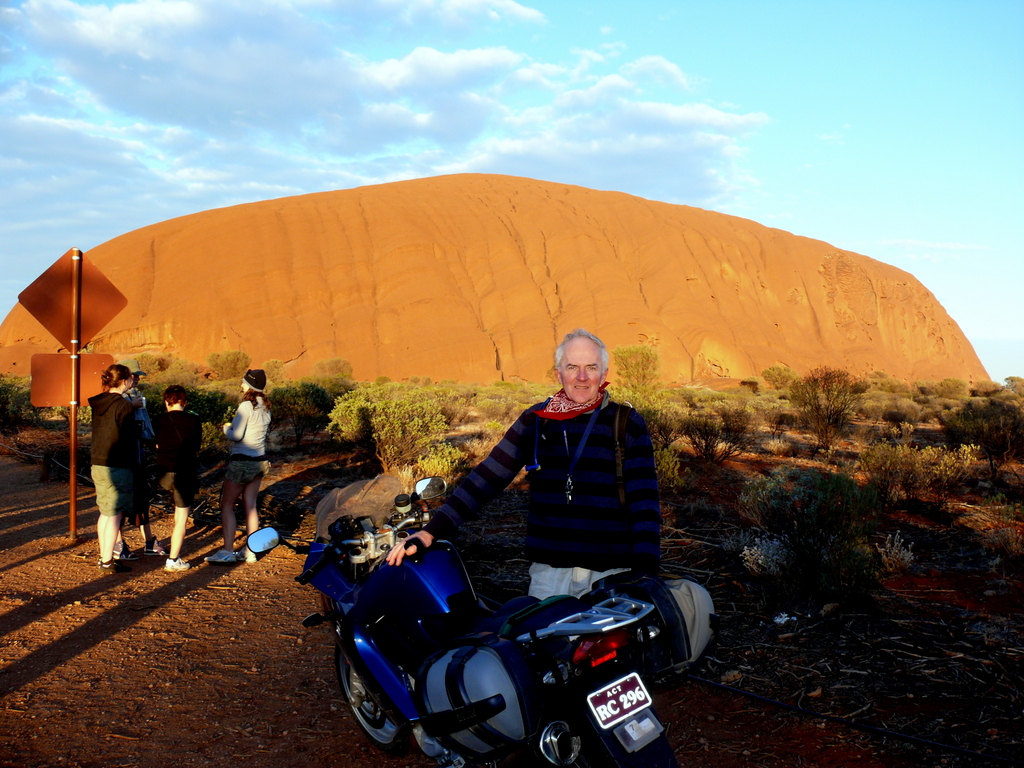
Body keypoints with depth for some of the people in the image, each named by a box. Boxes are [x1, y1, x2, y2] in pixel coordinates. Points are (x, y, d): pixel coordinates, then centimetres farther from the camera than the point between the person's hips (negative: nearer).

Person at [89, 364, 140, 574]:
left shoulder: (98, 403, 8)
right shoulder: (124, 406, -14)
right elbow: (129, 439, -11)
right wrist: (133, 466, 2)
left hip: (97, 464, 8)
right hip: (117, 467, -8)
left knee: (105, 512, 16)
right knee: (115, 514, -1)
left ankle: (104, 557, 24)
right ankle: (108, 562, 2)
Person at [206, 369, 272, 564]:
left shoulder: (246, 406, -16)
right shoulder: (265, 407, 8)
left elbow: (236, 435, -18)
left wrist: (226, 428, 2)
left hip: (242, 461, -8)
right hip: (260, 460, 8)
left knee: (227, 505, 0)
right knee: (250, 506, 11)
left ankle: (228, 552, -4)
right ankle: (251, 551, 13)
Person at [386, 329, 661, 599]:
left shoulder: (628, 424, 0)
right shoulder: (535, 420, 6)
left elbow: (644, 500, -6)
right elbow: (487, 477, 2)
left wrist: (645, 573, -18)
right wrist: (430, 532, -6)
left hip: (610, 576, -2)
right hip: (549, 572, 2)